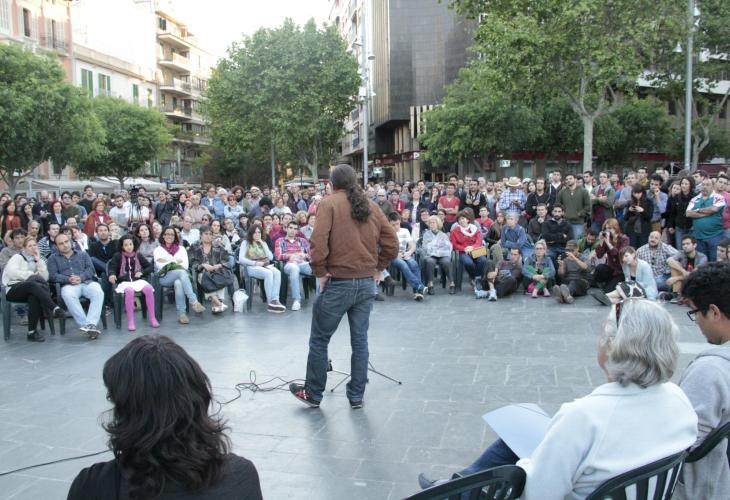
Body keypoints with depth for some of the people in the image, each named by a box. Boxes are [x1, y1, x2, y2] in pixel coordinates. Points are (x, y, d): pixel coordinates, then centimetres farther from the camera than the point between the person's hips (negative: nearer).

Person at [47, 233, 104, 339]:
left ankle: (91, 324, -42)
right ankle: (85, 325, -39)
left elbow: (91, 269, 10)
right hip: (68, 285, -1)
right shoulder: (53, 258, 21)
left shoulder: (83, 254, 24)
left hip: (87, 282, 1)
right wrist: (68, 279, -13)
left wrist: (81, 277, -11)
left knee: (98, 292, -34)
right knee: (68, 296, -38)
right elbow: (53, 275, 5)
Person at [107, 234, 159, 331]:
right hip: (124, 282, -2)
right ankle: (130, 321, -34)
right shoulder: (117, 256, 6)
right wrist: (111, 275, -23)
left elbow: (151, 266, 15)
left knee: (148, 288, -31)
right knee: (129, 290, -38)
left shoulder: (138, 255, 12)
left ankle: (152, 318, -24)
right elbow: (112, 268, 1)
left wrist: (142, 272, -3)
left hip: (138, 280, 2)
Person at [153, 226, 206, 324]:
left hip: (179, 277, 2)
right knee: (181, 272, -37)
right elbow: (160, 266, 0)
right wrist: (176, 262, -1)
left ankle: (181, 313, -45)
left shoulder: (181, 248, 22)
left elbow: (186, 265, 7)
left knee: (178, 283, -39)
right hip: (165, 278, -2)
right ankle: (194, 302, -47)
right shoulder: (158, 250, 17)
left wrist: (169, 263, -4)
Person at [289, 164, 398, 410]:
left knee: (319, 340, 10)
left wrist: (320, 272, -8)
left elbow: (318, 242, -18)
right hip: (367, 283, 5)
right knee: (360, 340, 12)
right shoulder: (372, 207, 9)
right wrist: (378, 269, 14)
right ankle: (357, 396, 20)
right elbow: (392, 244, 7)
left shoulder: (329, 203, -5)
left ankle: (313, 394, 22)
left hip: (338, 283, -5)